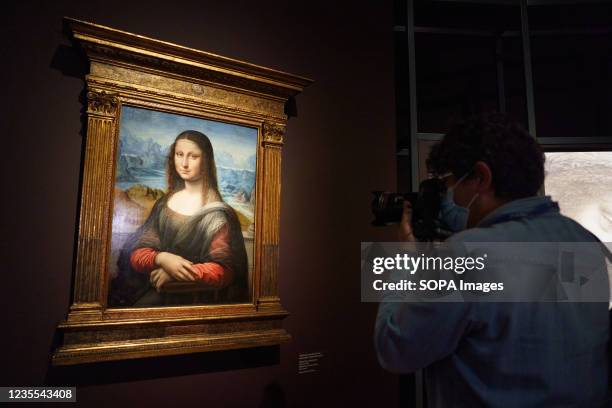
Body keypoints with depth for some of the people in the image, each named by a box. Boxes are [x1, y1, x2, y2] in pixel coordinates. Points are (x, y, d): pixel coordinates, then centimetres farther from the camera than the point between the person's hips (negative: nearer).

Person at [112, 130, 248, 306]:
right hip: (153, 290, 4)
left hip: (194, 297, -4)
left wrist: (173, 274, -18)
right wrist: (161, 258, -17)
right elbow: (136, 253, 5)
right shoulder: (163, 204, 8)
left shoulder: (218, 214, -8)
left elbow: (224, 270, -14)